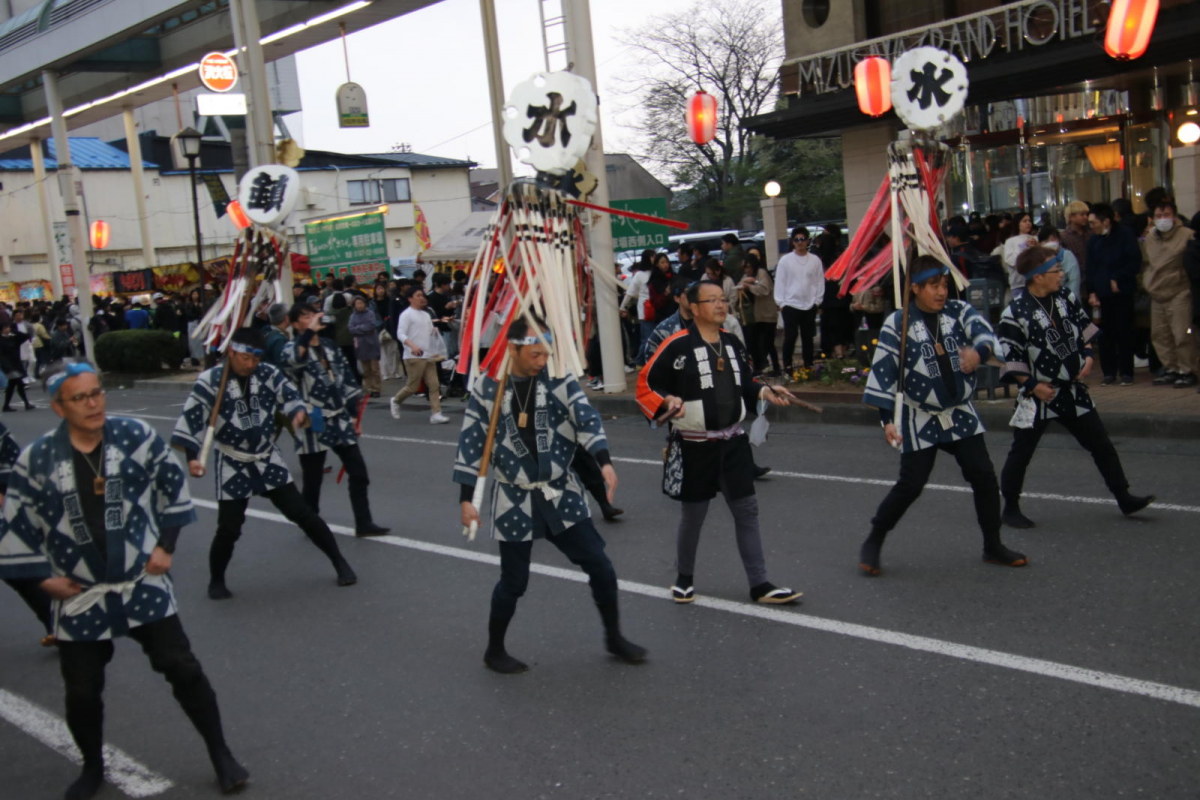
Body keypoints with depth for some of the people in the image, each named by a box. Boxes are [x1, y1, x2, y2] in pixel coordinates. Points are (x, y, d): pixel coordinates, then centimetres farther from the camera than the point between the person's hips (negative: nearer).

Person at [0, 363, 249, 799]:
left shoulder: (136, 436, -9)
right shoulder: (36, 459, -9)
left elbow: (173, 483, 4)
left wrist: (166, 545, 2)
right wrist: (43, 576, 0)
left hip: (143, 584, 0)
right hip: (78, 596, 1)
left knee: (183, 670, -1)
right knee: (82, 692, 9)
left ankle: (220, 755, 16)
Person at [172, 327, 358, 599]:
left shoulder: (268, 373, -7)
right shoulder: (210, 380, -16)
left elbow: (289, 396, -9)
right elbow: (192, 418, -17)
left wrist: (298, 412, -33)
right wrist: (192, 457, -27)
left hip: (268, 460, 3)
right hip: (232, 465, -2)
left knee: (302, 514, 4)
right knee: (228, 528, -1)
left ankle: (339, 563, 16)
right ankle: (216, 581, 24)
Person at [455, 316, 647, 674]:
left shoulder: (560, 380, -5)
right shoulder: (486, 387, -9)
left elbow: (587, 419, -14)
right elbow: (471, 445, -5)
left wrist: (604, 462, -31)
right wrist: (466, 499, -8)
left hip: (562, 495, 2)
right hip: (515, 501, -2)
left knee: (600, 566, 4)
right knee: (513, 581, 6)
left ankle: (614, 637, 26)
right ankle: (494, 650, 29)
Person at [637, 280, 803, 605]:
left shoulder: (732, 342, 6)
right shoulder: (676, 345, -16)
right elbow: (645, 385, -12)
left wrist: (764, 392, 1)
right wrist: (668, 401, -28)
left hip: (732, 442, 6)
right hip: (694, 446, -6)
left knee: (747, 510, 7)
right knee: (693, 515, 8)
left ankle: (759, 584, 16)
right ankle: (684, 578, 30)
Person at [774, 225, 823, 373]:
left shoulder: (815, 260, 2)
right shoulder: (785, 260, -1)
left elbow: (820, 282, 5)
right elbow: (779, 282, -1)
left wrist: (817, 300, 0)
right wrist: (781, 303, -5)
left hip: (809, 306, 2)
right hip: (790, 305, -2)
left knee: (808, 337, 10)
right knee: (790, 337, -2)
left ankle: (809, 366, 19)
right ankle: (787, 366, 7)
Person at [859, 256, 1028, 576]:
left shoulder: (959, 312, -2)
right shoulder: (898, 324, -13)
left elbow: (984, 333, -20)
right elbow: (883, 372, -14)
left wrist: (979, 351, -44)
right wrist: (888, 419, -20)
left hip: (961, 414, 4)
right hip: (920, 420, -4)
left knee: (984, 475, 3)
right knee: (910, 485, -4)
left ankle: (993, 546, 21)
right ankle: (872, 545, 14)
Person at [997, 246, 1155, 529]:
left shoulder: (1065, 298, 2)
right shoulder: (1015, 313, -18)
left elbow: (1085, 328, 16)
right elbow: (1009, 359, -14)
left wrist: (1087, 356, 2)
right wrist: (1032, 385, -15)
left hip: (1073, 389, 6)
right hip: (1039, 394, -6)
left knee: (1101, 444, 10)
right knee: (1021, 452, 2)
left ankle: (1124, 499, 21)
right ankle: (1010, 509, 16)